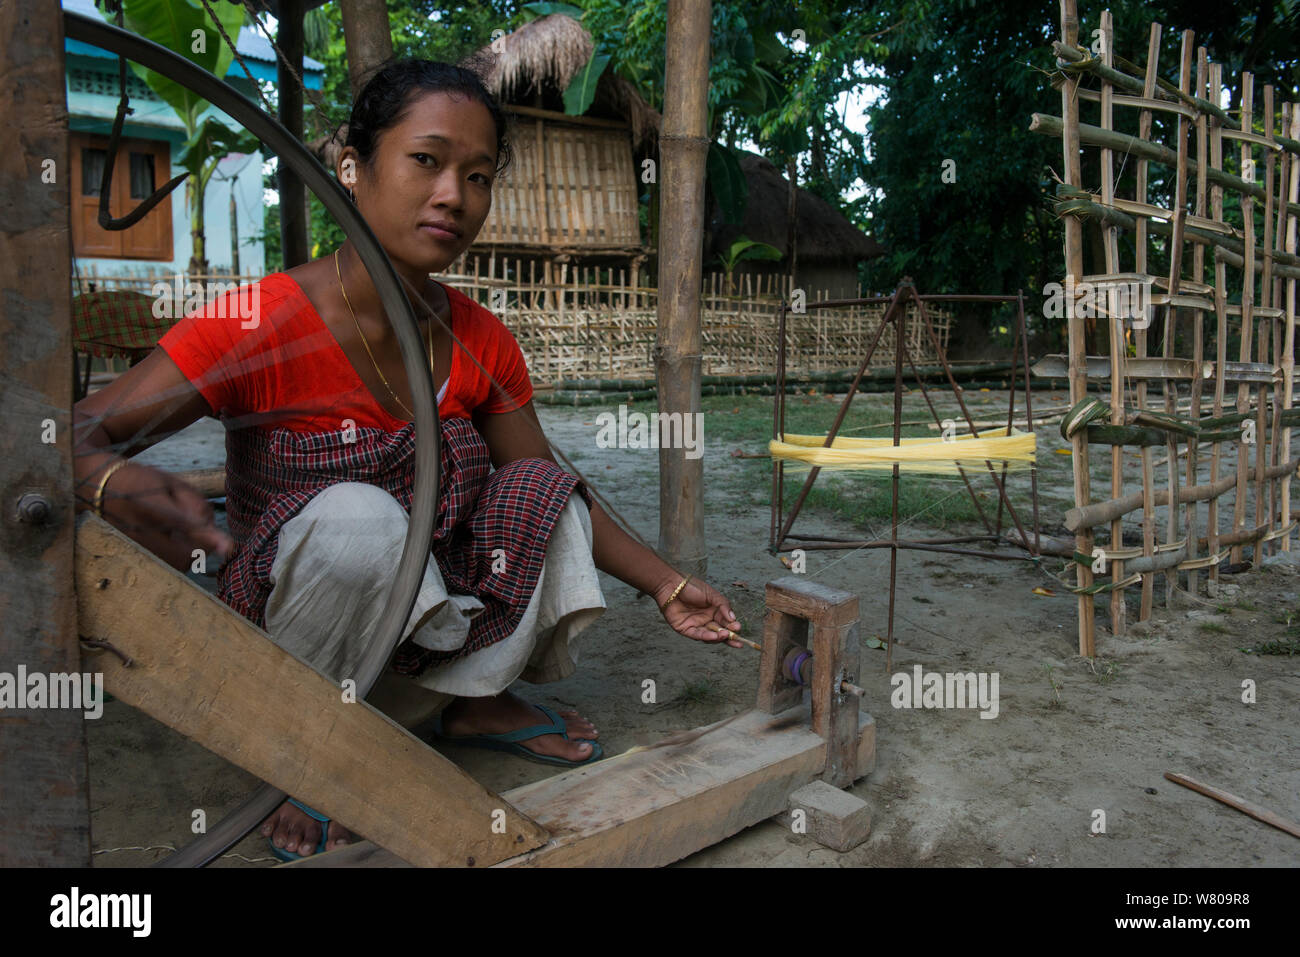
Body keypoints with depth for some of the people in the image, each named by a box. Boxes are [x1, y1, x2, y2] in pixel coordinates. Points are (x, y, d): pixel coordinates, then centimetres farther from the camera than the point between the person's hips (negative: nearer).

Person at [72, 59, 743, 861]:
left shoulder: (482, 344, -4)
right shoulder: (257, 325, -20)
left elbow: (557, 495, 4)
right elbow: (73, 439, -24)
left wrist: (667, 587, -3)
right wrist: (117, 483, -49)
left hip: (423, 616, 5)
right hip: (275, 630, -4)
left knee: (543, 493, -14)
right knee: (355, 516, -34)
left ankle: (473, 698, 4)